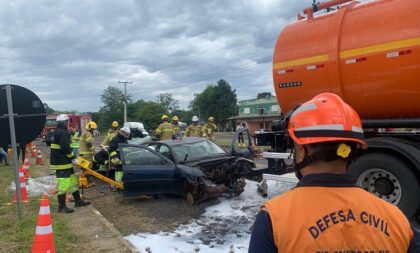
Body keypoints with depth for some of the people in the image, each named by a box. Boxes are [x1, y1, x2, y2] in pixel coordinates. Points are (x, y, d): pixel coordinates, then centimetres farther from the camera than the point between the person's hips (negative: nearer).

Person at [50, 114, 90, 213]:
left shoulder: (58, 132, 17)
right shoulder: (62, 133, -18)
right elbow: (66, 148, -26)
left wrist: (71, 155, 15)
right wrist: (72, 157, -12)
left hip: (64, 162, 11)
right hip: (62, 163, -11)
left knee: (73, 180, 17)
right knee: (63, 183, -5)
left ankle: (78, 201, 26)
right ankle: (62, 206, 3)